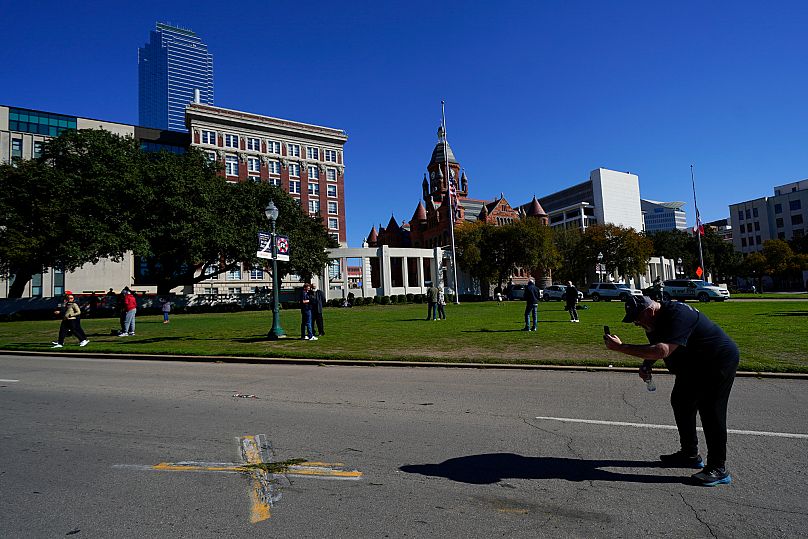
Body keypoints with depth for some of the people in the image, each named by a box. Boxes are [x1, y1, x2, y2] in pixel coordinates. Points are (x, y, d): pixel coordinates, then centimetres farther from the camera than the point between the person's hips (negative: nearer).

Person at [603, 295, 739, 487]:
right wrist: (646, 365, -10)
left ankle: (718, 469, 0)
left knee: (711, 411, -10)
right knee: (681, 402, 14)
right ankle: (690, 454, 27)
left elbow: (662, 351, -45)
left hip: (719, 361, -10)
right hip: (693, 366, 10)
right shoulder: (655, 320, -1)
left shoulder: (677, 315, -33)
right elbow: (655, 347, 12)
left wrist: (621, 347, -46)